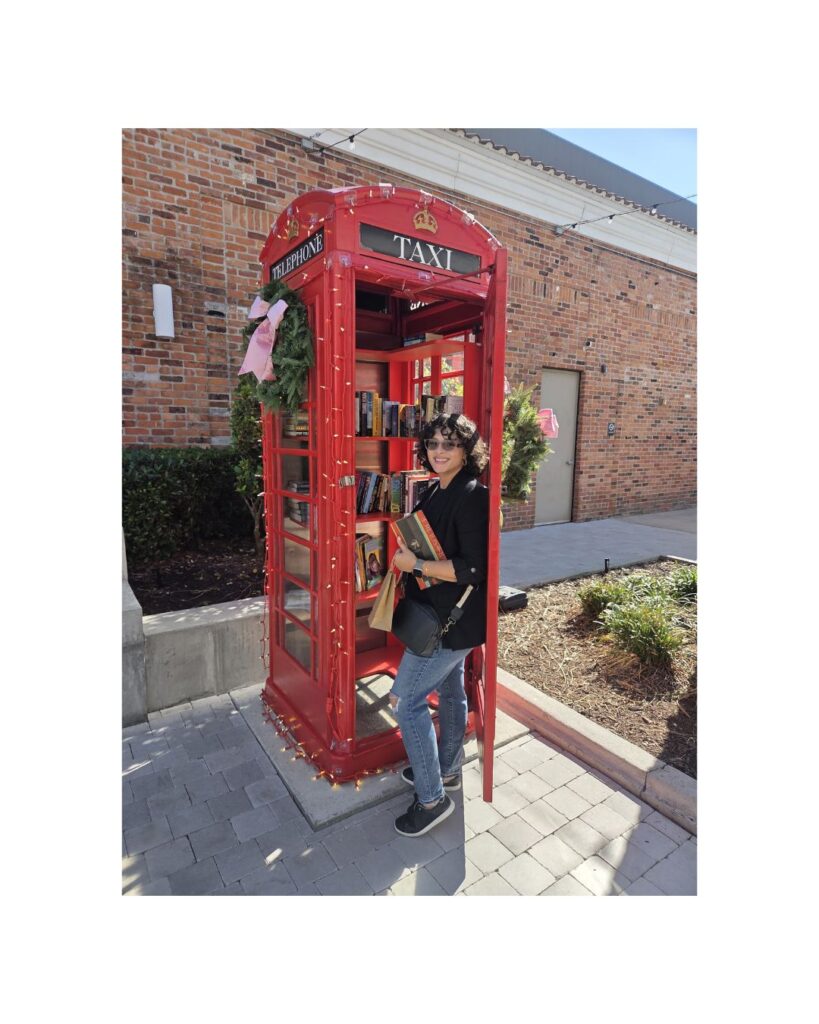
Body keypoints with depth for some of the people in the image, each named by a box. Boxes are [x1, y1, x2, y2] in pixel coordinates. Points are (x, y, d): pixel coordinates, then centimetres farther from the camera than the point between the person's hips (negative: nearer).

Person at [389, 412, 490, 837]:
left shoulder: (471, 496, -21)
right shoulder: (436, 492, 6)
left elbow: (474, 569, -25)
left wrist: (415, 565, -21)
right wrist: (408, 555, 4)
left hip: (452, 619, -9)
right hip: (443, 615, 9)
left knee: (405, 700, -3)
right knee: (450, 693, 23)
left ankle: (432, 799, 15)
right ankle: (447, 771, 44)